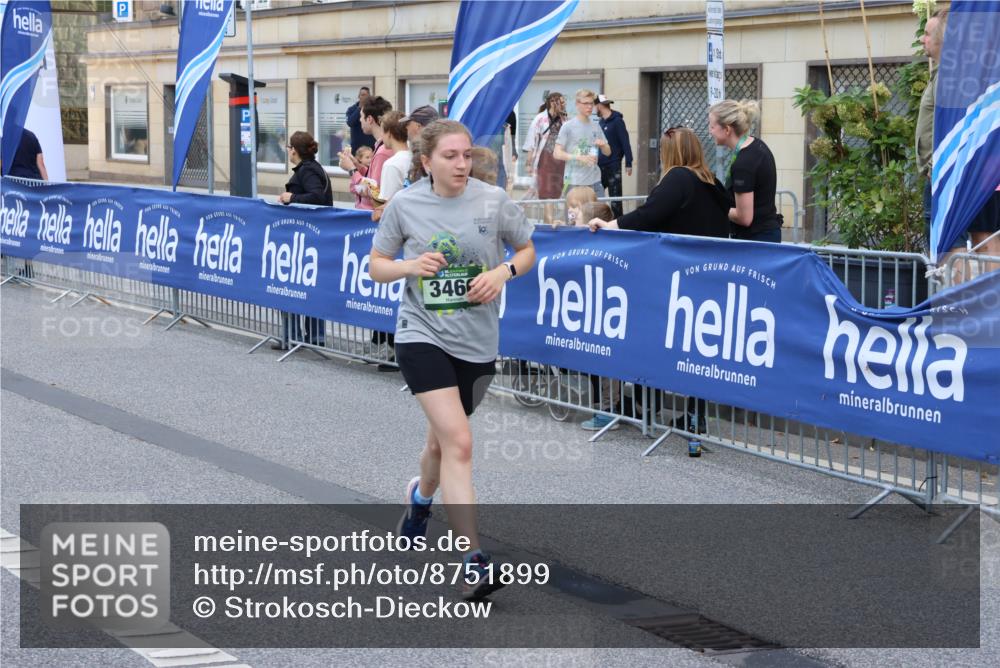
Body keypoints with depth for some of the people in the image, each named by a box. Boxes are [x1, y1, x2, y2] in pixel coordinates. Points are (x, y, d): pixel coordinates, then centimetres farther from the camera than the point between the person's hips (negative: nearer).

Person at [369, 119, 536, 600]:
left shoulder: (493, 200, -5)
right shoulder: (404, 204, -5)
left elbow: (527, 251, 8)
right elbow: (377, 267, 4)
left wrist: (503, 272, -13)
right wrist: (410, 266, -17)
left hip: (477, 342, 3)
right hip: (422, 335, -3)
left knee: (442, 440, 19)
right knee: (459, 443, -18)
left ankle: (421, 497, 55)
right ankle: (474, 562, -18)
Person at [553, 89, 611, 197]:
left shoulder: (596, 127, 11)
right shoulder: (568, 126, -4)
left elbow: (607, 152, 17)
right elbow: (557, 154, -7)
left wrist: (603, 145, -7)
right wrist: (580, 158, -20)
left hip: (594, 181, 5)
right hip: (574, 181, -5)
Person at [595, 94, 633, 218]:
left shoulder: (617, 121, -9)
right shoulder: (601, 122, 13)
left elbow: (625, 143, -12)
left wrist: (628, 164, -17)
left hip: (613, 166, -7)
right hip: (599, 166, 7)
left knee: (615, 196, -3)